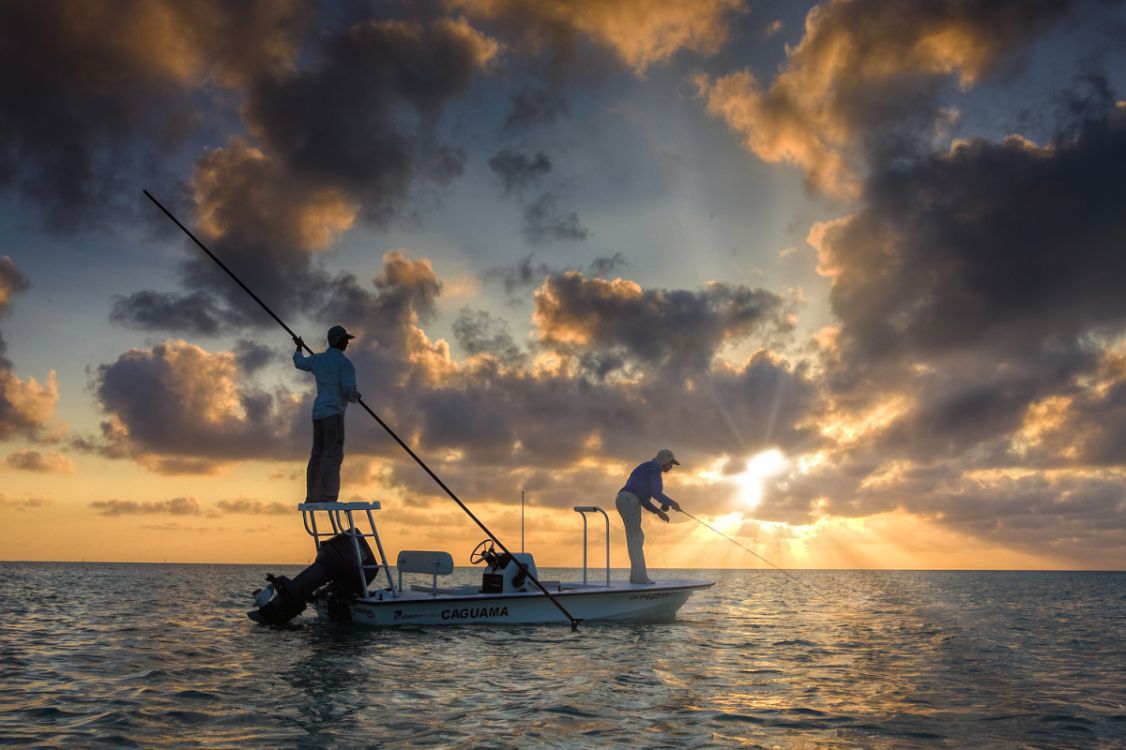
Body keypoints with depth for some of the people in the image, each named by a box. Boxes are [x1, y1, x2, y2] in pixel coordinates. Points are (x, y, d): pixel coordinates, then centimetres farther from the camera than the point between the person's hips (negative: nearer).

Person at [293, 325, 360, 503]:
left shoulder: (318, 359, 15)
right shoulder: (345, 363, -8)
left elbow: (299, 363, 37)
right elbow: (349, 390, -18)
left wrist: (299, 348, 59)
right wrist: (355, 397, 8)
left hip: (319, 414, 8)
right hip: (333, 413, -8)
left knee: (318, 455, 13)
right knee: (333, 455, -15)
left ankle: (312, 497, 18)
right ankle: (327, 498, -26)